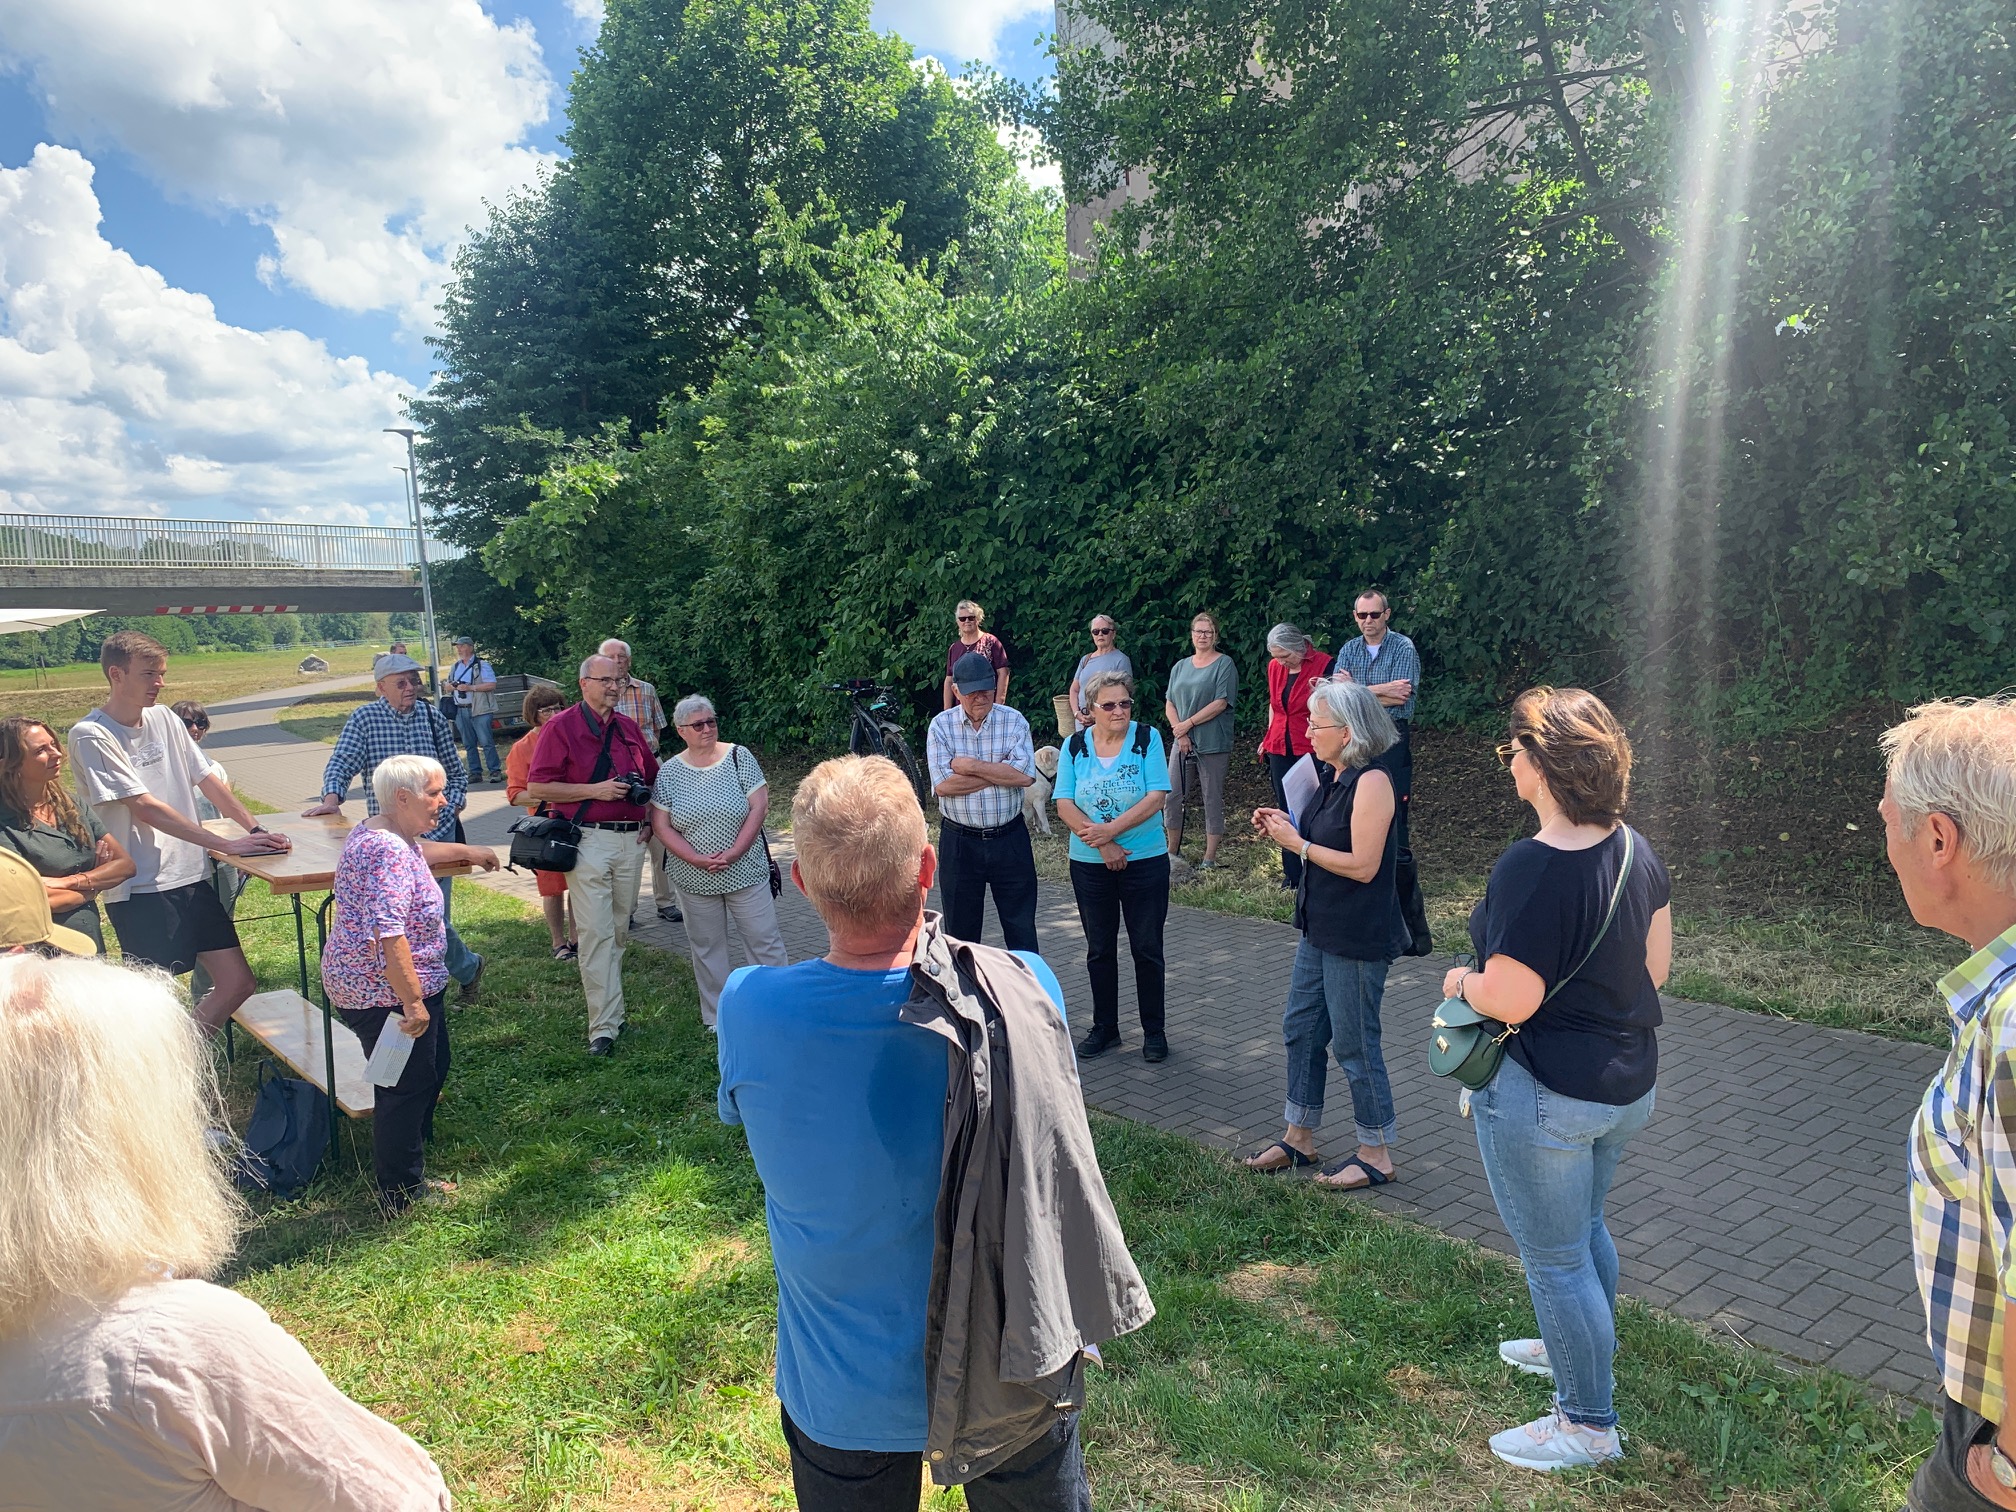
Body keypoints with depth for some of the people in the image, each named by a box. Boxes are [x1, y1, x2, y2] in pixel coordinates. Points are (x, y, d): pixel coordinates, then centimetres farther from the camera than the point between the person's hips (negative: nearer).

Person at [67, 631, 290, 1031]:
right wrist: (226, 844, -20)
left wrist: (257, 830, -3)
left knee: (238, 983, 6)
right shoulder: (91, 736, -10)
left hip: (190, 877, 7)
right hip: (140, 889, -6)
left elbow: (208, 780, 11)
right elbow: (144, 807, -16)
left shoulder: (163, 718, 10)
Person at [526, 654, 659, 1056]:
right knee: (596, 934, -8)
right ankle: (604, 1028, -6)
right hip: (589, 839, -6)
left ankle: (607, 1002, 29)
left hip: (631, 839, 6)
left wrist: (650, 816, 9)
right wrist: (595, 790, -16)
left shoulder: (628, 727, 13)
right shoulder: (561, 727, -3)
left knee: (620, 931, 13)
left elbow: (653, 776, 26)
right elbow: (537, 788, -8)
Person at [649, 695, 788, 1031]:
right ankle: (717, 1016, 23)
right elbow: (661, 826, -1)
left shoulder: (739, 757, -3)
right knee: (707, 947, 11)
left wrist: (734, 853, -16)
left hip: (745, 872, -2)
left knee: (765, 939, 1)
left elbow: (759, 806, -8)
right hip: (695, 877, 2)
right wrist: (696, 859, -14)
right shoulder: (669, 772, 1)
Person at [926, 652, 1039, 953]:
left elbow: (1026, 775, -17)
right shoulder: (941, 726, -3)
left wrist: (971, 765, -16)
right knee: (960, 929, 13)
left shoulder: (1014, 721, -3)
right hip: (959, 841, 0)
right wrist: (1001, 772, -14)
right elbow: (943, 785, -16)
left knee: (1022, 928, 7)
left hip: (1010, 838, 0)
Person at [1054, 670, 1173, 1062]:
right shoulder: (1075, 746, -1)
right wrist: (1103, 846, -18)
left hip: (1146, 861, -2)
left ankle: (1154, 1030, 19)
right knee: (1099, 949, 13)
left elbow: (1156, 798, -14)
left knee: (1147, 949, 6)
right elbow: (1064, 805, -7)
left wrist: (1110, 830, -21)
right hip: (1090, 864, 2)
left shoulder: (1148, 738, -7)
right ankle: (1104, 1027, 27)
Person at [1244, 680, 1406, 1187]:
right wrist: (1283, 826, -1)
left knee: (1353, 1043, 2)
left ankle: (1377, 1154, 19)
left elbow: (1363, 865, -24)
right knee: (1300, 1027, 16)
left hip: (1358, 937, -10)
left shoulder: (1371, 782, -20)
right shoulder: (1329, 776, 8)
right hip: (1321, 928, 10)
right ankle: (1299, 1139, 30)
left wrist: (1297, 843, -18)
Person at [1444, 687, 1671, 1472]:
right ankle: (1576, 1350, 51)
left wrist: (1462, 982, -7)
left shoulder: (1532, 870, -29)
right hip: (1627, 1083, 9)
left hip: (1545, 1096, -9)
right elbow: (1656, 966, 6)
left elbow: (1509, 1000, -26)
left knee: (1554, 1258, 10)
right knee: (1585, 1227, 29)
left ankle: (1590, 1425, 26)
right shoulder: (1634, 849, -3)